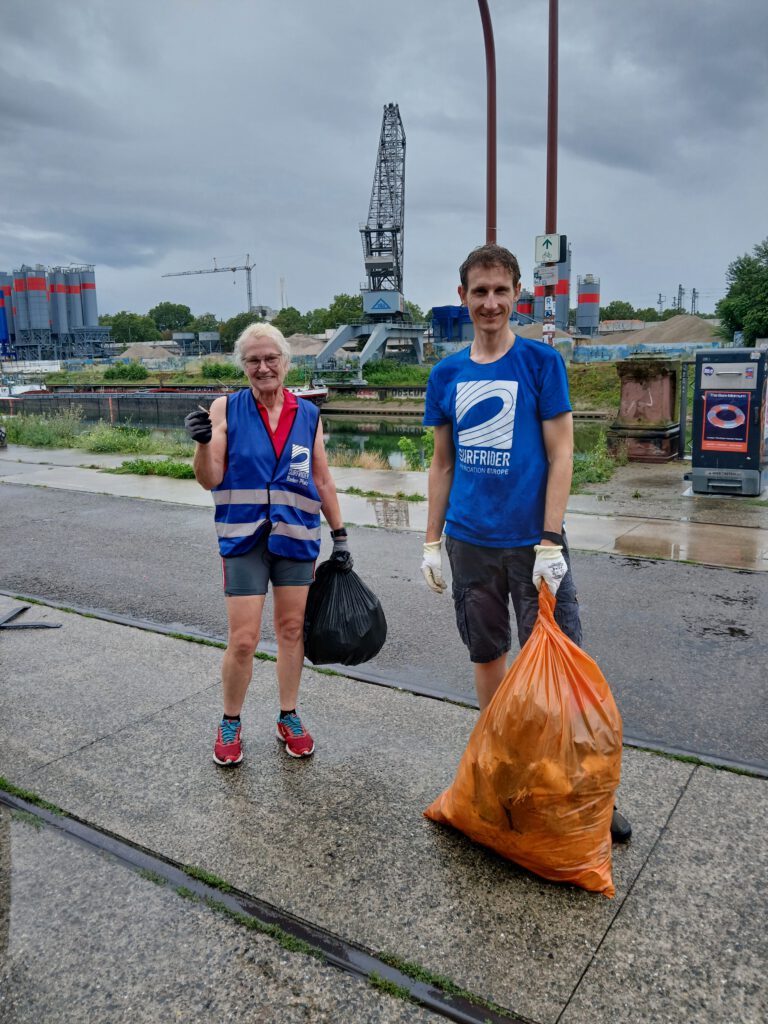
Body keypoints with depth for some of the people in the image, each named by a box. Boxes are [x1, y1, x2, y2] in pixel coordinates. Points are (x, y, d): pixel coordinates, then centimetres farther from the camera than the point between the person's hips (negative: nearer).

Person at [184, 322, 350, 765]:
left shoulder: (308, 414, 5)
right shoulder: (227, 409, -2)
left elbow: (323, 482, 10)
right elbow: (211, 480, -5)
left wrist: (340, 534, 10)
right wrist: (203, 442, -23)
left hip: (297, 537, 3)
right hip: (245, 538, -2)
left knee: (292, 630, 11)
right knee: (243, 640, -3)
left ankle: (289, 717, 29)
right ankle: (231, 724, 21)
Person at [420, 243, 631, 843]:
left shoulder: (541, 361, -4)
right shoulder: (447, 375, 7)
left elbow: (561, 456, -6)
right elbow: (443, 464, 12)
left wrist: (550, 543, -13)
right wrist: (432, 541, 9)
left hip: (531, 542, -3)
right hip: (470, 543, 4)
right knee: (488, 657, 15)